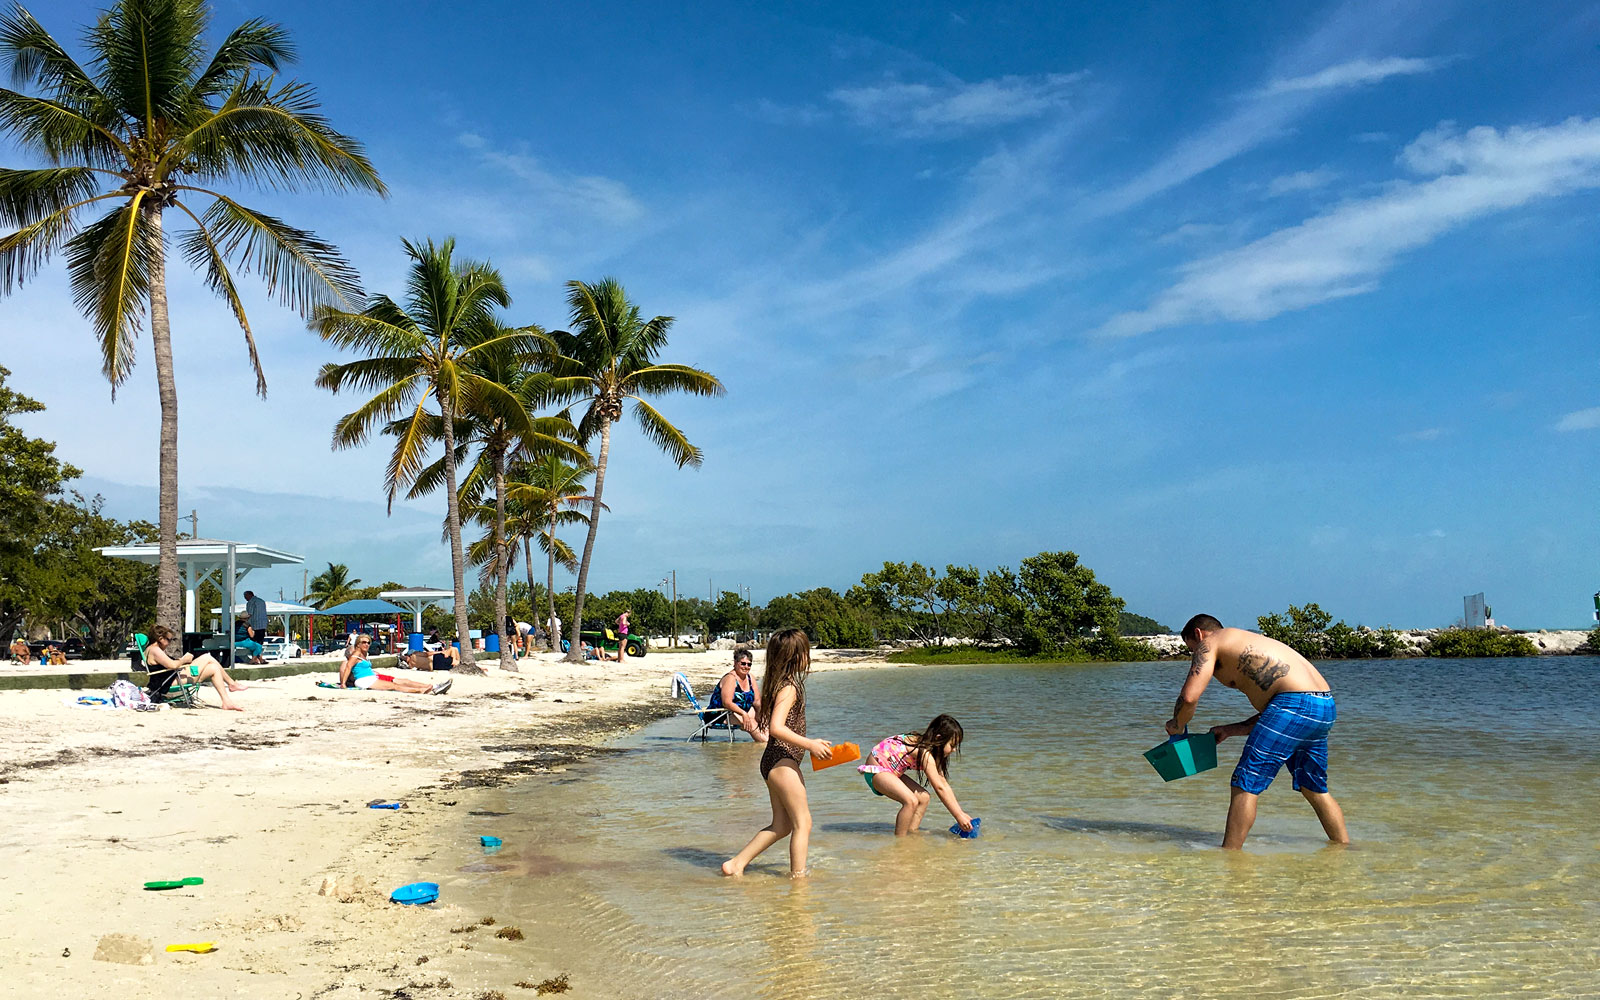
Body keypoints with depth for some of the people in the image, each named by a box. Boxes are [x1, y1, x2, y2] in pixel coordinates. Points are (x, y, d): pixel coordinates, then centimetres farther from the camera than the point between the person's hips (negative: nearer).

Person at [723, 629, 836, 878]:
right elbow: (776, 728, -27)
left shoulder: (774, 684, 13)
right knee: (802, 822, -2)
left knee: (781, 825, 15)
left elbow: (761, 719, 23)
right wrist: (810, 744, -26)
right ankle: (798, 874, 0)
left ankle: (736, 864, 17)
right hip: (783, 762, -10)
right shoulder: (789, 688, -16)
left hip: (773, 761, 10)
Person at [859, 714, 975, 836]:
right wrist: (958, 816, -18)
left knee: (924, 798, 4)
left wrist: (961, 812, 4)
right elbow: (939, 788, -23)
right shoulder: (925, 753, -25)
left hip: (889, 772, 10)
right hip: (875, 769, -10)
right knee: (911, 801, -25)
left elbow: (944, 784, 7)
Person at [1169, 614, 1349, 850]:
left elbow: (1189, 697, -5)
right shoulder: (1251, 643, 32)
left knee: (1245, 785, -3)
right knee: (1314, 789, 25)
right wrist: (1229, 730, 35)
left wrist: (1176, 725, 14)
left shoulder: (1209, 643, 8)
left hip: (1295, 703, -9)